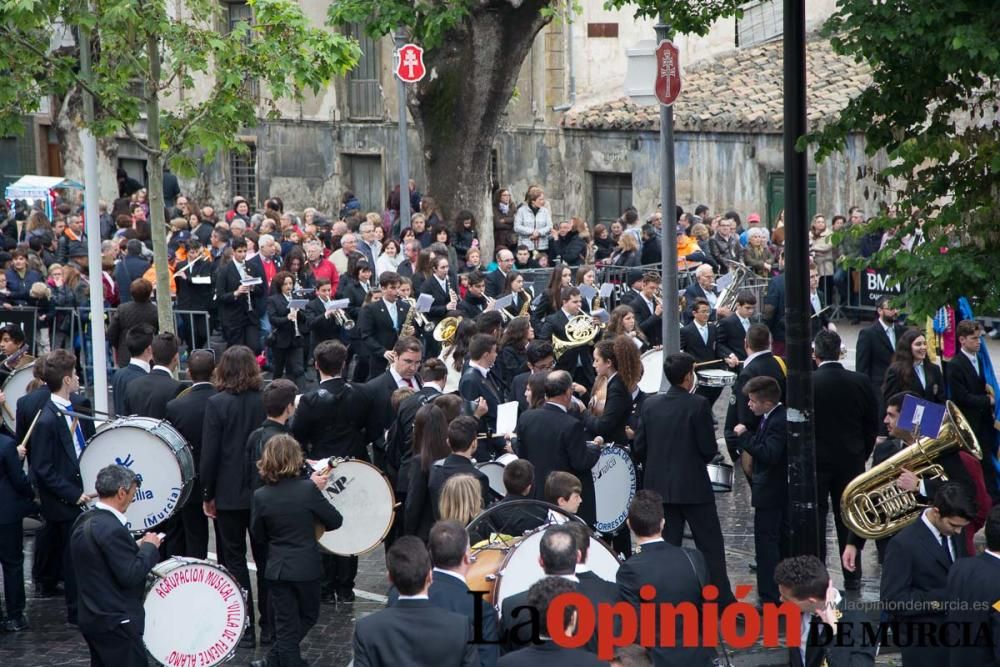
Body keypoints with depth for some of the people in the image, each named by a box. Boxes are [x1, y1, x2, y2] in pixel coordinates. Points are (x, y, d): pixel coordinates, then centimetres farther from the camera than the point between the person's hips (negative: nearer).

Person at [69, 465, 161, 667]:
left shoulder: (84, 521, 8)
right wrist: (149, 547, -9)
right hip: (116, 623, -10)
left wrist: (136, 547, 14)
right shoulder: (111, 529, -22)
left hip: (92, 618, 10)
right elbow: (130, 576, -22)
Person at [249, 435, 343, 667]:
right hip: (307, 567, -1)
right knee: (307, 616, 17)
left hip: (277, 569, 1)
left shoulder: (260, 496, -10)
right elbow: (335, 521, -6)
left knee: (286, 625, 11)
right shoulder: (308, 489, -17)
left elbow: (258, 535, 2)